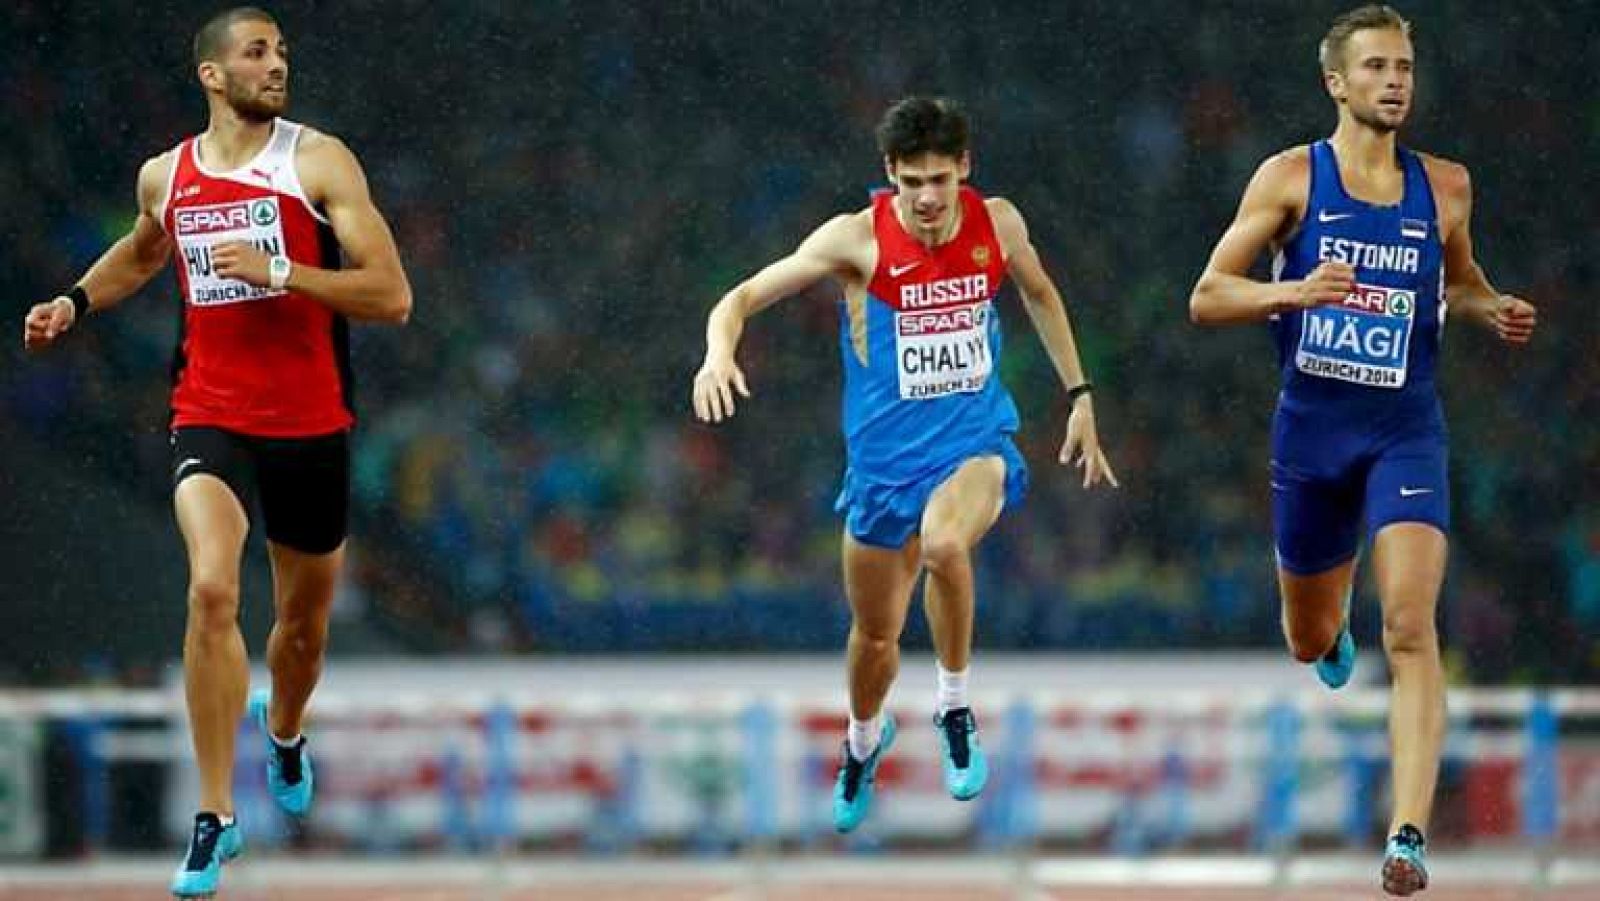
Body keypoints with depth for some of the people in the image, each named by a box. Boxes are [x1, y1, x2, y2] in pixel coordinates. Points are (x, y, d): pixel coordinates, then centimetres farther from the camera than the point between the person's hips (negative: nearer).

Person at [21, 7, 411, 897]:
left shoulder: (319, 161, -8)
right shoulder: (166, 177, 4)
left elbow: (393, 297, -14)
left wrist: (277, 270, -23)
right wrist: (76, 304, 12)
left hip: (311, 425, 0)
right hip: (210, 417, 0)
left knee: (305, 619, 16)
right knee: (212, 590, -24)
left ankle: (283, 728, 53)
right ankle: (217, 816, -19)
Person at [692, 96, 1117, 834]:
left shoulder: (997, 223, -5)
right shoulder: (859, 239, -14)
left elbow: (1039, 294, 17)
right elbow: (744, 297, -15)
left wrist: (1079, 397, 17)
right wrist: (719, 353, -37)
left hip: (976, 442, -1)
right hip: (885, 459, 1)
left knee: (942, 543, -35)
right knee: (874, 633, 13)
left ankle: (955, 709, -12)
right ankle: (864, 743, 48)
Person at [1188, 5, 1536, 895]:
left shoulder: (1445, 187, 4)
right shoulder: (1291, 178, -3)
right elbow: (1207, 298, -5)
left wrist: (1496, 311, 1)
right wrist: (1297, 292, -23)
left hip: (1406, 430, 0)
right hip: (1312, 428, 0)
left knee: (1411, 629, -20)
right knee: (1309, 642, 17)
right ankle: (1334, 626, 57)